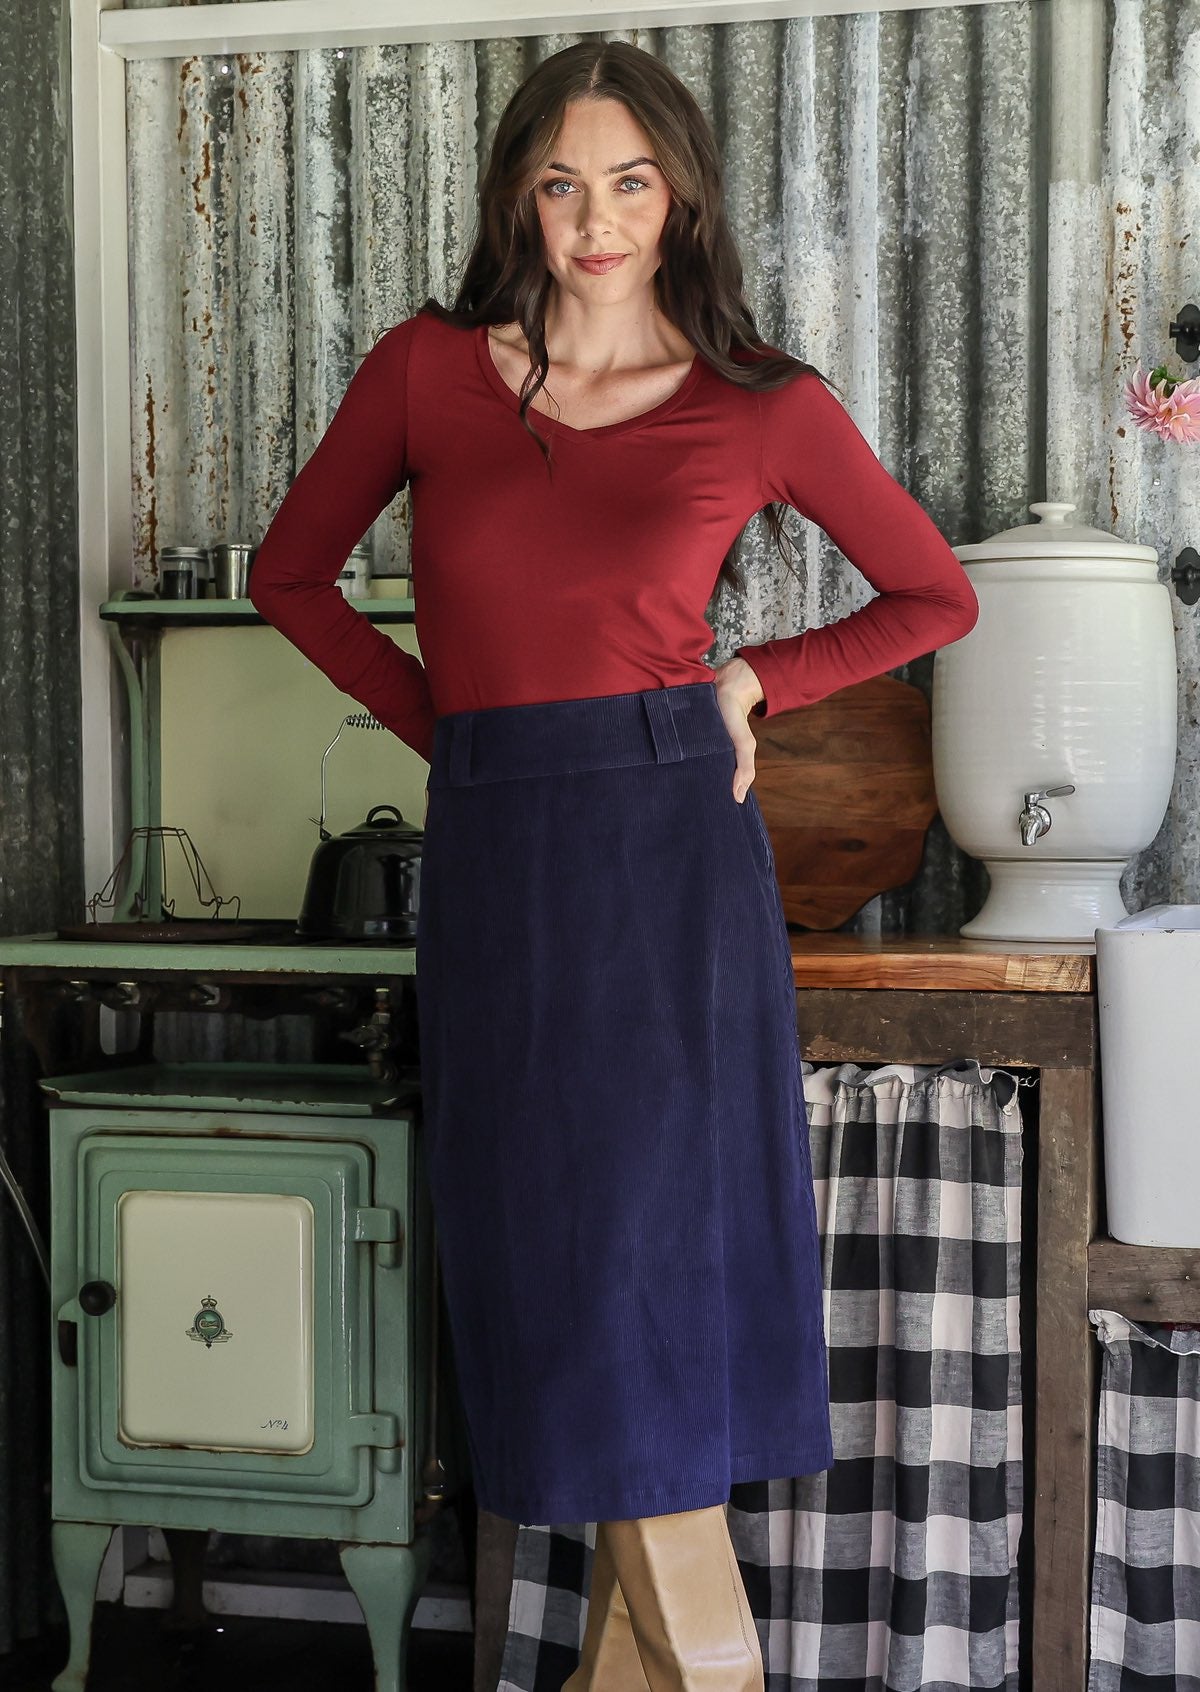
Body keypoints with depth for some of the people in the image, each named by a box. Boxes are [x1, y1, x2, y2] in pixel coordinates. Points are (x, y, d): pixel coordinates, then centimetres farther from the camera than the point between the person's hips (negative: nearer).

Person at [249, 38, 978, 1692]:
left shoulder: (765, 404, 2)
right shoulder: (427, 370, 5)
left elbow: (938, 594, 13)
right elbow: (294, 575, 15)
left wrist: (753, 683, 3)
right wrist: (445, 714, 5)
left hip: (670, 835, -2)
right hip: (491, 856, 2)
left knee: (657, 1239, 0)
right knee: (552, 1246, 5)